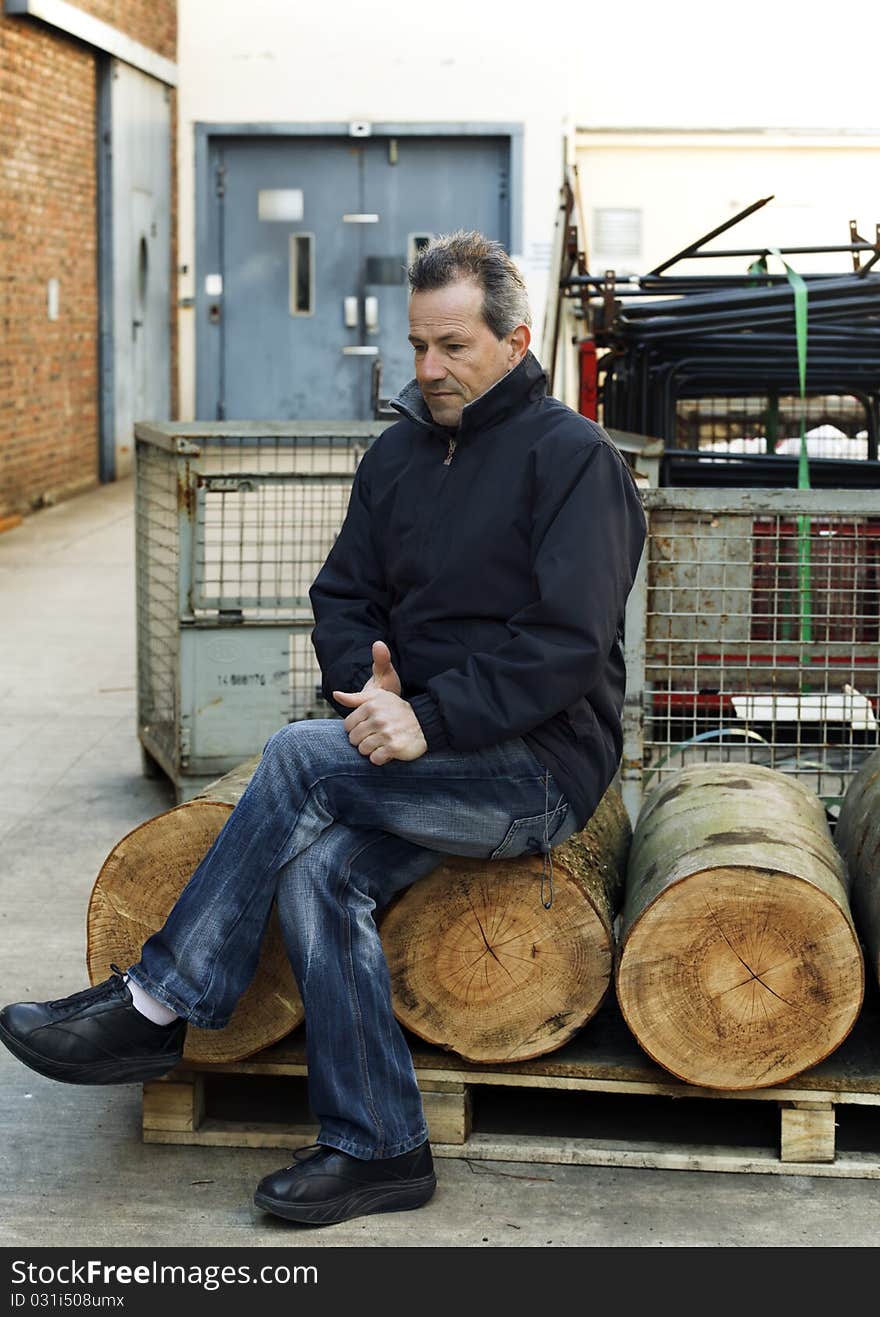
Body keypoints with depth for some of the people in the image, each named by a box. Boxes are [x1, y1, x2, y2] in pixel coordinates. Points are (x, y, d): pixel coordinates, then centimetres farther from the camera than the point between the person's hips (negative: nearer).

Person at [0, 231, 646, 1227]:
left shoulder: (572, 457, -6)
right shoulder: (398, 454, 15)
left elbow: (568, 642, -16)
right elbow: (343, 596, 16)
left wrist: (430, 718, -23)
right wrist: (367, 681, -7)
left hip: (541, 764, -6)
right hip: (425, 760, 6)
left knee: (299, 759, -25)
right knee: (314, 867, -23)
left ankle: (157, 1006, -14)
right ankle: (375, 1150, -17)